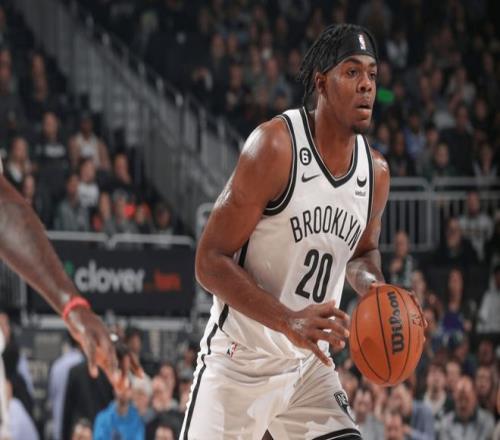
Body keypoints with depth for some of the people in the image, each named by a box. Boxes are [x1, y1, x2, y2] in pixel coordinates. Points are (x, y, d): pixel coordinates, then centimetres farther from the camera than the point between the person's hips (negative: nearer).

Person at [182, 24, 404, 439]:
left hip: (309, 362, 5)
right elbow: (210, 261, -19)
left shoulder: (376, 172, 0)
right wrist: (289, 322, -30)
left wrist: (372, 284, -3)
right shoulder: (275, 146, -19)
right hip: (240, 359, -5)